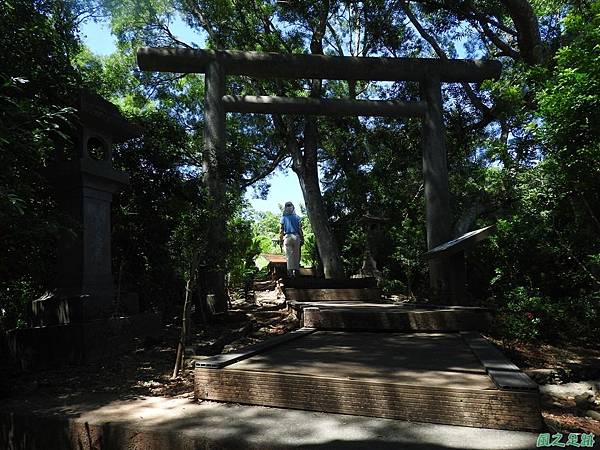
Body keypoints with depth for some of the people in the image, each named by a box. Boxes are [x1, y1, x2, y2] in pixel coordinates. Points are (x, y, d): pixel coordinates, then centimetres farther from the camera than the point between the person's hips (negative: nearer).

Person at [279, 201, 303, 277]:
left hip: (287, 237, -1)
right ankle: (296, 270, 6)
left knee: (289, 255, -3)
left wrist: (280, 239, 5)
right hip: (296, 237, 1)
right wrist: (302, 239, 7)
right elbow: (300, 229, 5)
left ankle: (290, 271, -9)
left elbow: (281, 229, 1)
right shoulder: (297, 217, 9)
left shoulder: (283, 218, 6)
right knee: (296, 254, 7)